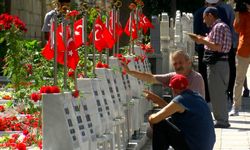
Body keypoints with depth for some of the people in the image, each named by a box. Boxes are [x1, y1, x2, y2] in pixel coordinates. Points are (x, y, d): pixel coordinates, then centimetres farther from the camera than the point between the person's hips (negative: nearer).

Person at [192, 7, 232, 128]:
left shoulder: (218, 27, -14)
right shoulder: (223, 26, 18)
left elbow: (217, 47, -22)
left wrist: (202, 41, -14)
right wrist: (205, 40, 15)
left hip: (217, 64, -11)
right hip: (219, 63, 11)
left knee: (217, 93, -6)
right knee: (219, 93, 14)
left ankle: (221, 121, -4)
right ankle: (221, 119, 20)